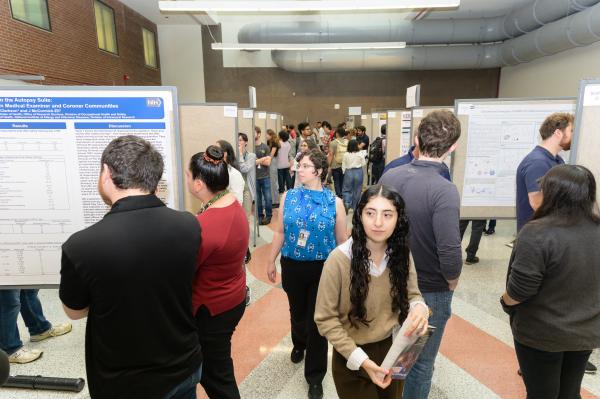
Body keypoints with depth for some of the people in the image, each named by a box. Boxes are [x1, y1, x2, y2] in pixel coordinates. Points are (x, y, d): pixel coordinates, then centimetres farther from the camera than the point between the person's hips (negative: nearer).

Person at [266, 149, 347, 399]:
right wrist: (271, 261, 7)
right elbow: (279, 232, 5)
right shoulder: (288, 197, -2)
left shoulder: (334, 202, -7)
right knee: (297, 312, 22)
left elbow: (341, 240, -1)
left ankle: (315, 376, 25)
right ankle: (299, 345, 55)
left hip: (322, 268, -2)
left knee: (317, 320, 5)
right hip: (292, 266, 2)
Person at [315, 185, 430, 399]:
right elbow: (325, 318, -16)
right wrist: (360, 359, -21)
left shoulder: (401, 254, -10)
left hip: (393, 350, 4)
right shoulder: (339, 259, -23)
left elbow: (412, 295, 1)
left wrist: (419, 309, -22)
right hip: (351, 358, -4)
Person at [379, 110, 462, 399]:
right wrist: (452, 283, -7)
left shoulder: (389, 176, -8)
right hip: (430, 291, -5)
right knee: (421, 362, 18)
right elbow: (449, 253, -29)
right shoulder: (444, 190, -27)